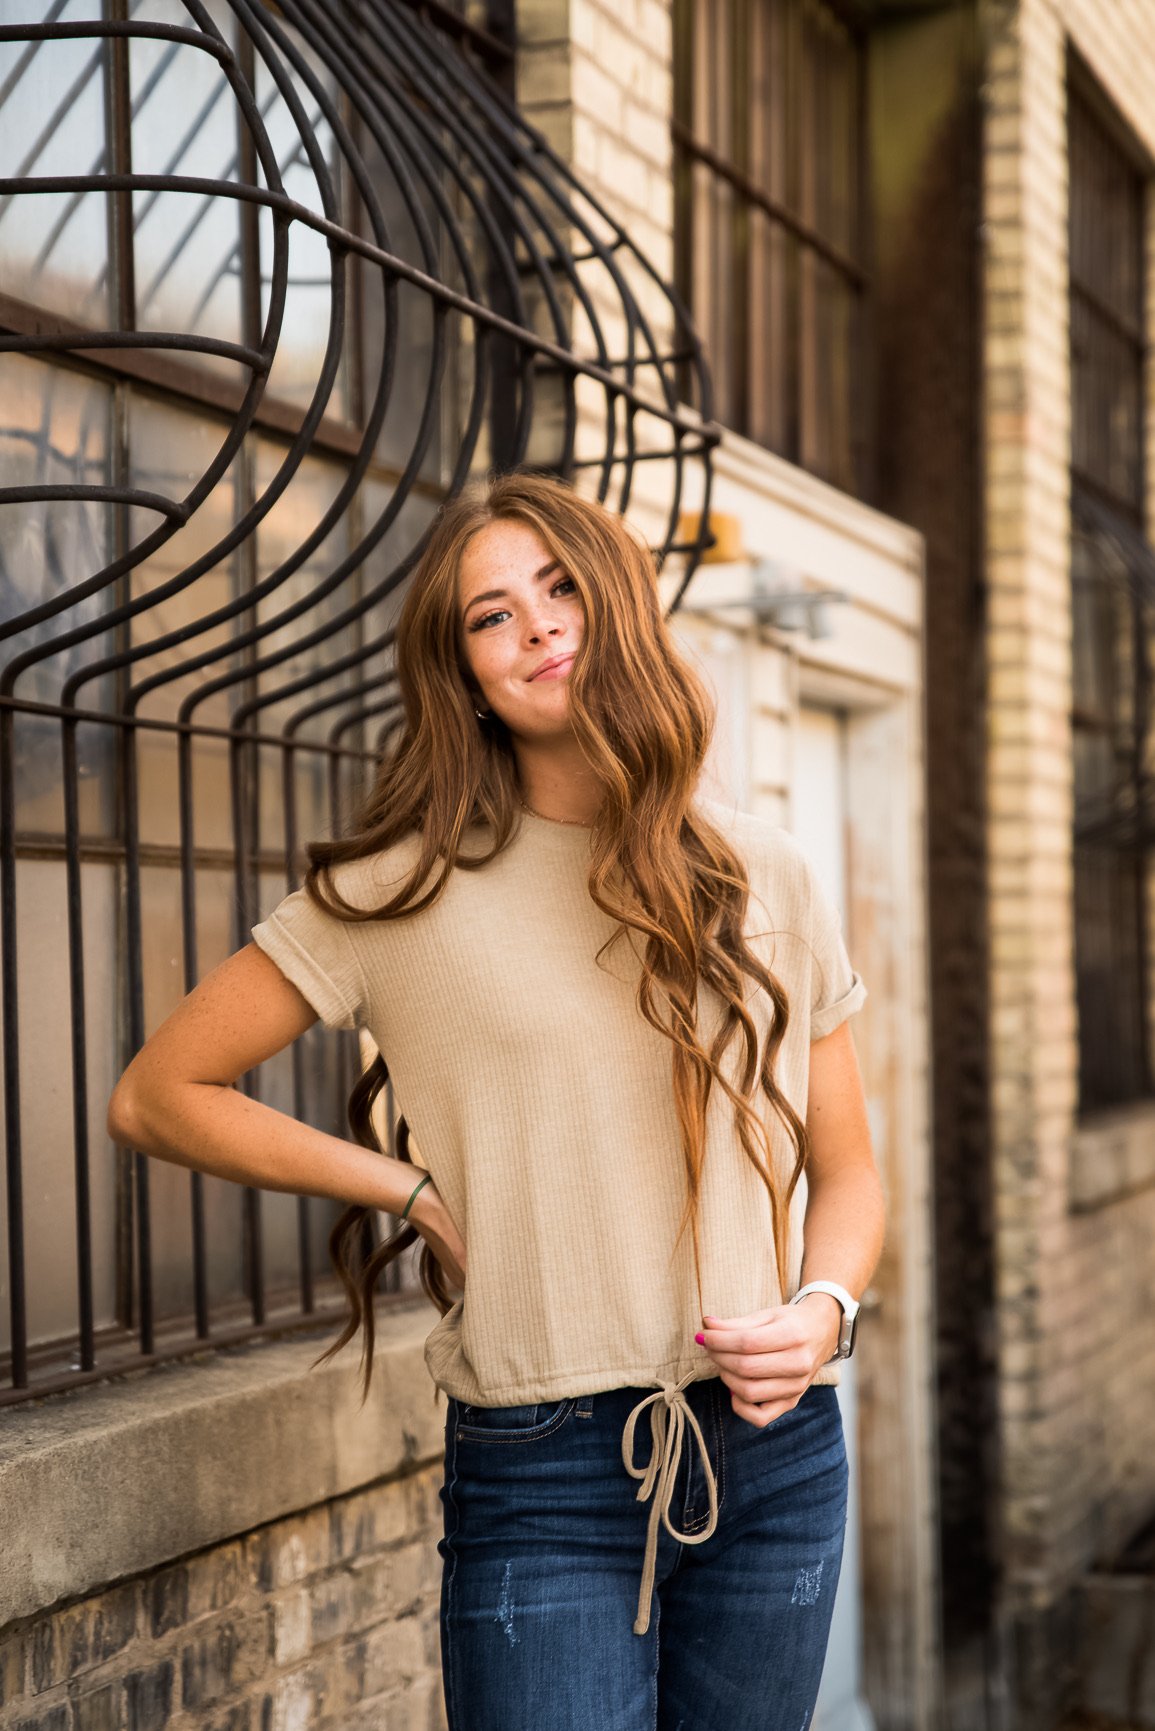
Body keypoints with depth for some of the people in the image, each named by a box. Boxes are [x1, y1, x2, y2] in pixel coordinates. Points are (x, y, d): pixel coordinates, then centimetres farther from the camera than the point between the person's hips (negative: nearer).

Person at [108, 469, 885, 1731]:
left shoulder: (764, 879, 6)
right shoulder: (406, 890, -4)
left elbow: (844, 1172, 13)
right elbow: (156, 1096, 0)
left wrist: (823, 1309, -7)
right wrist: (416, 1189, -4)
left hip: (777, 1451, 3)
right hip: (543, 1478, -3)